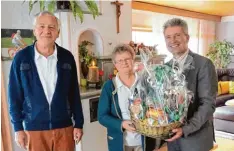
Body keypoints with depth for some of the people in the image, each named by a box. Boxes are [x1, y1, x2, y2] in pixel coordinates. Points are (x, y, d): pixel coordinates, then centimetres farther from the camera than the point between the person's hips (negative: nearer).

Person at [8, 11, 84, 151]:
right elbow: (15, 96, -1)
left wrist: (78, 124, 2)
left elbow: (74, 94, 1)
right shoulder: (21, 58, -6)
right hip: (34, 129, -1)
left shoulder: (67, 57, -3)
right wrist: (18, 127, -2)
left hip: (64, 127, 1)